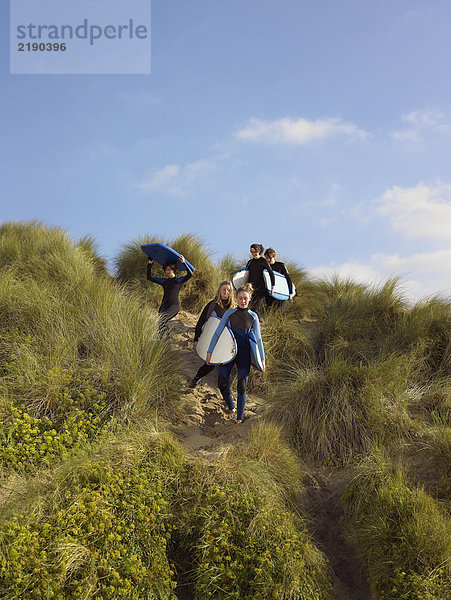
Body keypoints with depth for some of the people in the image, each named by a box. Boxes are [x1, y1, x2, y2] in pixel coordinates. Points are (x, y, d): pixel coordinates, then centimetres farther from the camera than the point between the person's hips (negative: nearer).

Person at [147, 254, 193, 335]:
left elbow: (190, 274, -13)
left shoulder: (179, 280, 4)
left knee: (162, 319, -28)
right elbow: (149, 277, 19)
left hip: (174, 305, -5)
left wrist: (184, 263, -19)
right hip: (164, 305, 5)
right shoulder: (163, 281, 16)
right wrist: (150, 264, 13)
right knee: (161, 322, -8)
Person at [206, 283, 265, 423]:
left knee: (241, 386, -2)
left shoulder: (253, 316, 4)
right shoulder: (229, 313, 1)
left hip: (244, 354, 0)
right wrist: (209, 351, 0)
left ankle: (239, 417, 12)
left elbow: (258, 339, 8)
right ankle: (230, 407, 18)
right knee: (222, 383, -9)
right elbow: (217, 333, 3)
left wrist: (262, 359, 6)